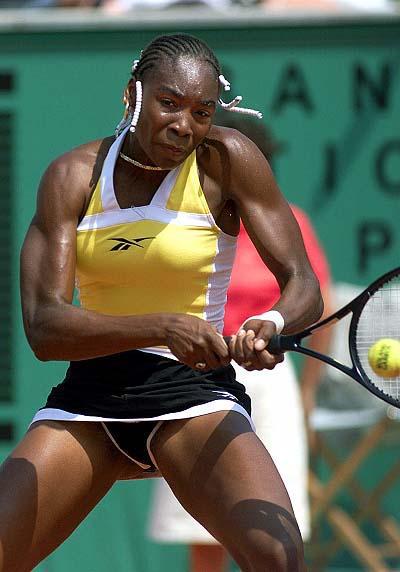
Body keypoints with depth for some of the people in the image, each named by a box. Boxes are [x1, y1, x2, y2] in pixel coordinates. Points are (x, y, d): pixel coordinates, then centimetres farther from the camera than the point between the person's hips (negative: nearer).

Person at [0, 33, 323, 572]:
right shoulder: (72, 176, -3)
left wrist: (274, 324, -32)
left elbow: (302, 285, -7)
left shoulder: (227, 159, -6)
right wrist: (164, 328, -29)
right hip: (87, 396, 3)